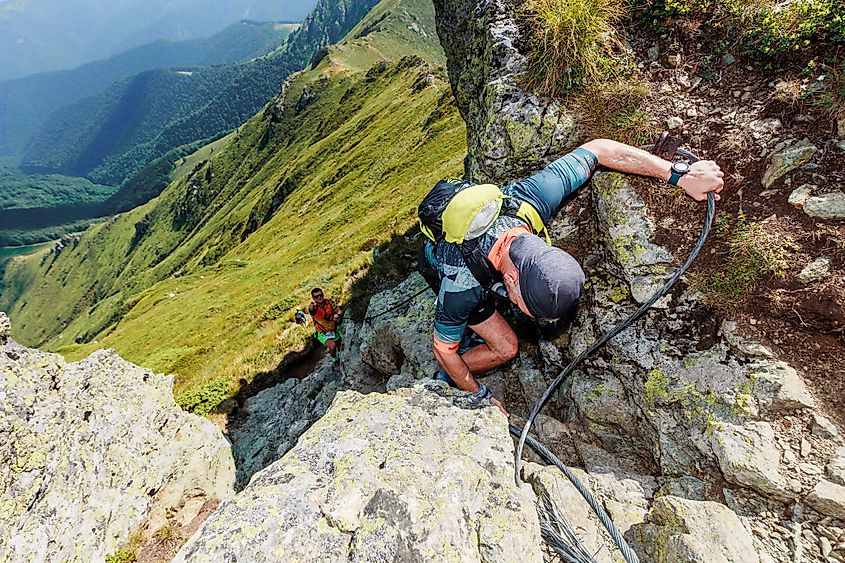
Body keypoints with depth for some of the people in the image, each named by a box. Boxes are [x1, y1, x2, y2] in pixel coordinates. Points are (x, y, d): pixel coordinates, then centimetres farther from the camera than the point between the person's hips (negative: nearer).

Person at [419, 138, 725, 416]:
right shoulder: (461, 287, -45)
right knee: (506, 348, -7)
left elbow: (598, 148, -23)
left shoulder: (529, 199, -39)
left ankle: (471, 327, 26)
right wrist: (481, 396, -10)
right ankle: (444, 380, 19)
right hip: (439, 267, -4)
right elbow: (443, 350, -25)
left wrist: (679, 174, -24)